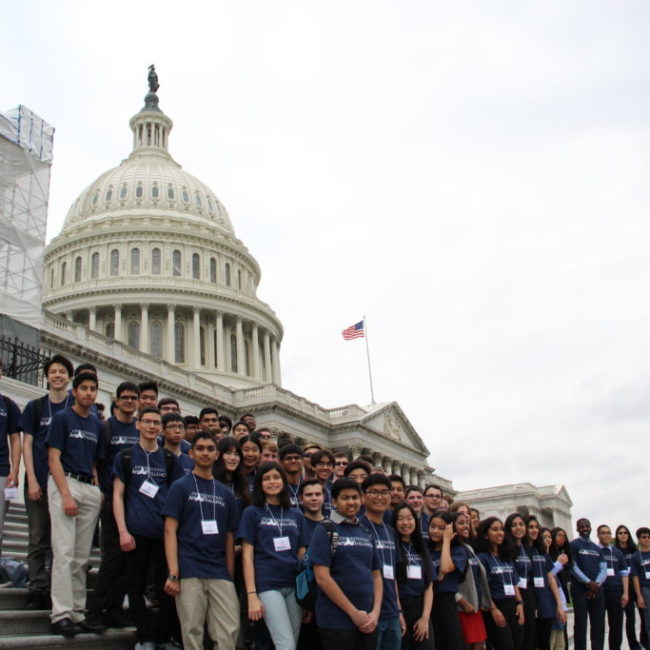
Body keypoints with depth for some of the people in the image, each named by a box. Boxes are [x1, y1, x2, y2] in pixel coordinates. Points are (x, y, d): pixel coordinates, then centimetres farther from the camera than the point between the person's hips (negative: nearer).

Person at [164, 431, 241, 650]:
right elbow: (170, 531, -4)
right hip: (189, 572, -3)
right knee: (193, 632, -2)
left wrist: (230, 576, 6)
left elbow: (229, 537, 16)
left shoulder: (225, 493, 16)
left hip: (220, 574, 4)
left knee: (230, 631, -4)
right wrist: (173, 574, -13)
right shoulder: (180, 487, 4)